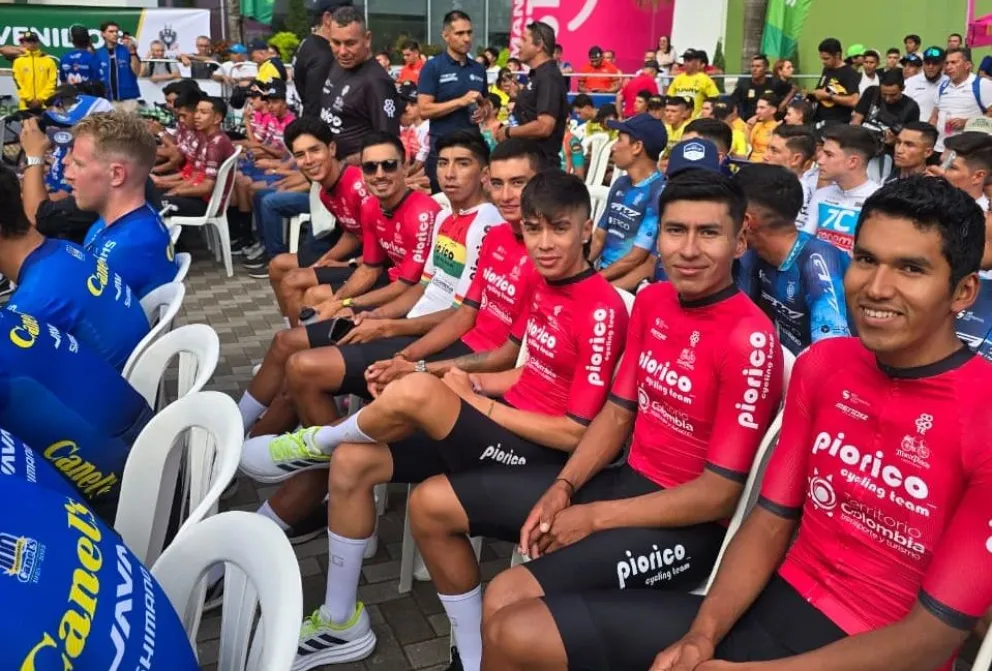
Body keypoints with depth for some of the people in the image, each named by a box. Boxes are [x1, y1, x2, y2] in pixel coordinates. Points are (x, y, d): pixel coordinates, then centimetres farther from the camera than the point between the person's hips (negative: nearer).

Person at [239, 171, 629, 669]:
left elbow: (576, 432, -20)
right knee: (353, 463, -1)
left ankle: (315, 444, 3)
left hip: (544, 451, -9)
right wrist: (477, 384, 1)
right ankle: (342, 623, 14)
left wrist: (480, 404, -14)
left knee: (413, 391, -31)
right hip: (509, 423, 9)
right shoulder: (544, 286, 8)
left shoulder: (602, 310, -18)